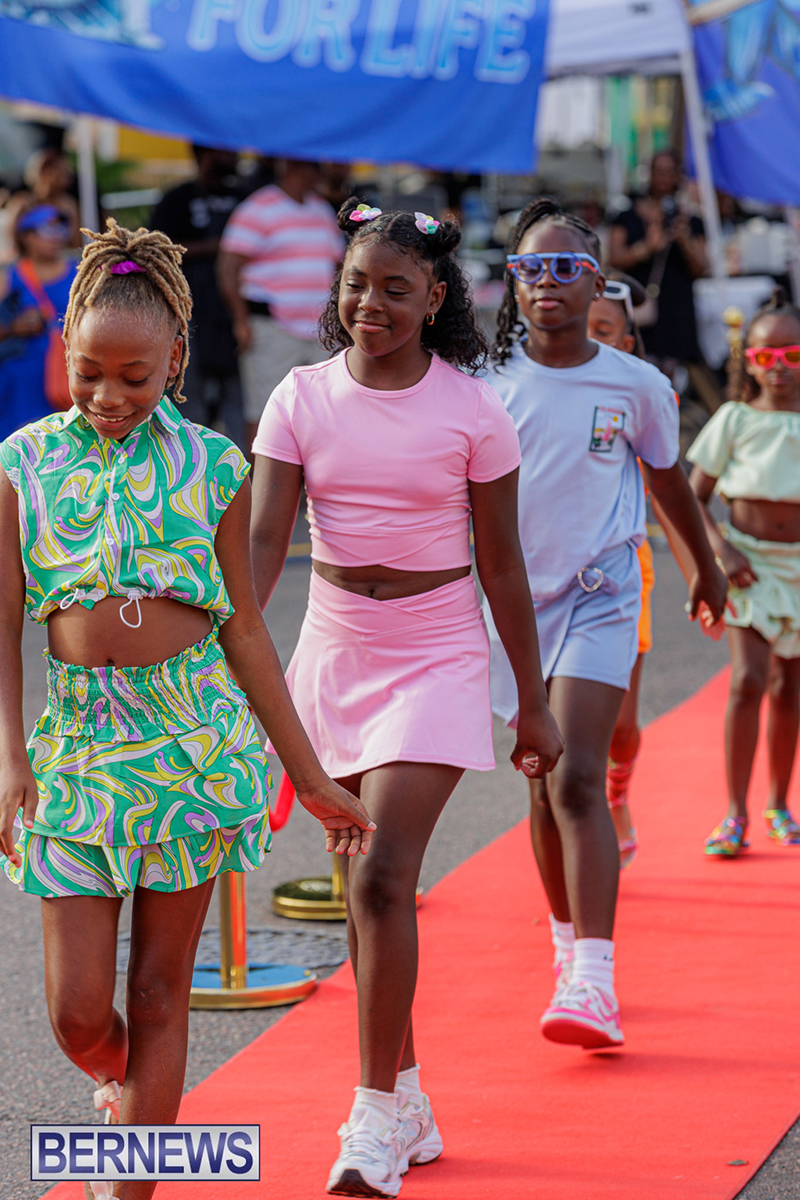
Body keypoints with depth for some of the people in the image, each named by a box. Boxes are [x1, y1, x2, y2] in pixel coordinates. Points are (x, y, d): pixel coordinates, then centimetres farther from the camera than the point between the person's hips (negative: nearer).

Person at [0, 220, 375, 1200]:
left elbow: (243, 629, 7)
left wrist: (311, 777, 8)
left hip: (194, 738, 0)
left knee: (159, 992, 2)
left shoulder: (209, 466, 2)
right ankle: (121, 1092, 34)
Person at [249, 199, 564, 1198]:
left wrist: (533, 703, 3)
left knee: (383, 877, -15)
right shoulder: (302, 398, -1)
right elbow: (262, 540, -9)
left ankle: (375, 1118, -8)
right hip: (334, 655, 3)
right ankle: (407, 1098, 25)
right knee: (369, 888, 11)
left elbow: (501, 565, 0)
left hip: (436, 658, -3)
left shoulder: (470, 410, -6)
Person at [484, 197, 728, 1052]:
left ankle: (593, 980, -22)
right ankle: (568, 945, 32)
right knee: (543, 787, 13)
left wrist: (706, 568, 26)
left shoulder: (636, 386, -4)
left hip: (599, 598, -2)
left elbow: (667, 478, 13)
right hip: (514, 596, 3)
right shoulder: (488, 380, -4)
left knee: (577, 780, -17)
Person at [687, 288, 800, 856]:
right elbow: (694, 497, -1)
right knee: (747, 680, -14)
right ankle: (735, 813, -9)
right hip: (747, 561, -2)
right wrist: (722, 551, -14)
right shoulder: (735, 419, -4)